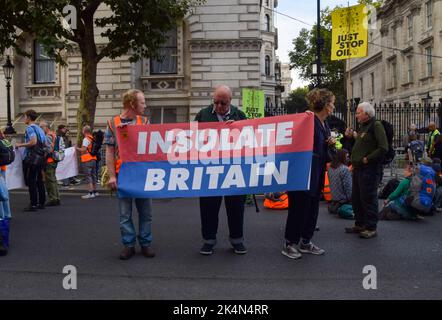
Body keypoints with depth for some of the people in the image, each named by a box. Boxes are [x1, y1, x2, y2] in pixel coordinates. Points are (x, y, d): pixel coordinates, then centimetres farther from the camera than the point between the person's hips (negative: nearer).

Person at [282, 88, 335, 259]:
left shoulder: (325, 125, 13)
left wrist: (330, 143, 4)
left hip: (317, 174, 9)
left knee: (313, 208, 13)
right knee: (299, 208, -1)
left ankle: (305, 242, 26)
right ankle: (289, 244, 12)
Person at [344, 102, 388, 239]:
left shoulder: (376, 125, -11)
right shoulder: (363, 127, 18)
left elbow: (383, 148, -20)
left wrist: (367, 159, -17)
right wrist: (354, 161, 10)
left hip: (370, 169, -10)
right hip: (358, 168, 10)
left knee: (368, 199, -3)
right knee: (356, 198, 14)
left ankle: (371, 228, 7)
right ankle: (359, 224, 26)